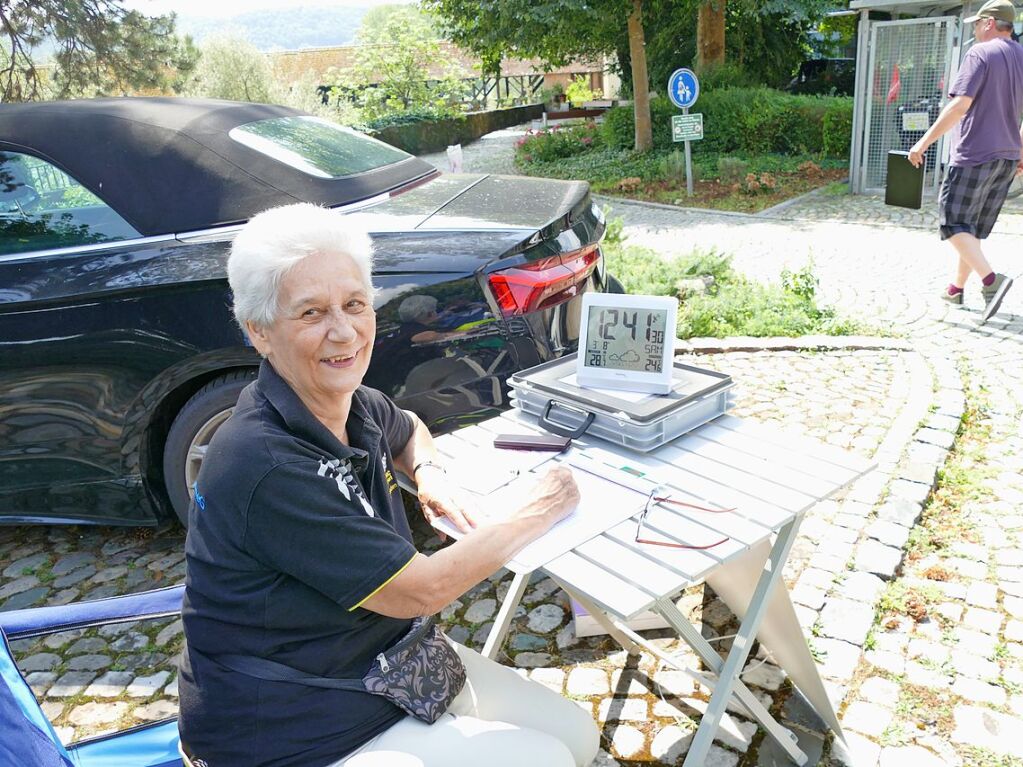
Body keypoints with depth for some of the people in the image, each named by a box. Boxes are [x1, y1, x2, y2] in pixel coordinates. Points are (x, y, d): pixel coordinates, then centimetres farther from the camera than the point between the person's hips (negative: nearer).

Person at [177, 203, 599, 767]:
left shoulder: (354, 406, -5)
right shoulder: (266, 466, -31)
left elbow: (407, 429, 20)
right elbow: (420, 590, -25)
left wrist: (429, 472, -3)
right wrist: (535, 515, -13)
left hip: (383, 655, 8)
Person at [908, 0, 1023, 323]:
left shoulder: (981, 54, -9)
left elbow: (960, 105, -19)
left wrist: (924, 142, -17)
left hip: (974, 154, -8)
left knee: (953, 222, -6)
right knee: (973, 227, 15)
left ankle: (991, 280, -21)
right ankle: (956, 288, 22)